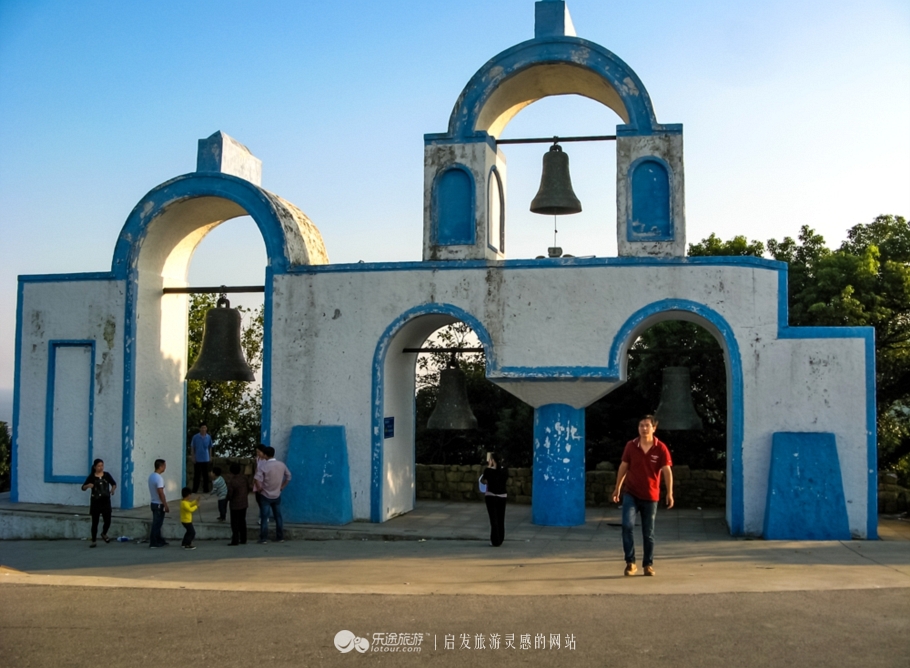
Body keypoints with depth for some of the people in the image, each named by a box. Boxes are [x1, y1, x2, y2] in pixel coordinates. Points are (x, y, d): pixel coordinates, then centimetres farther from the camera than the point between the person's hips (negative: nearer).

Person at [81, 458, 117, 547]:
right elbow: (83, 488, -1)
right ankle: (93, 541, 17)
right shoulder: (91, 477, -3)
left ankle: (104, 534, 29)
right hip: (95, 502, -1)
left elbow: (114, 484, 15)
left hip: (105, 501, 1)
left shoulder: (107, 475, 2)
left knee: (107, 521, -2)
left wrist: (112, 489, -6)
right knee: (95, 522, 4)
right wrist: (88, 486, -23)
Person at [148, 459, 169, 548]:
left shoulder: (151, 476, 8)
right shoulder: (159, 478, -21)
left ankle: (159, 540, 26)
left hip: (154, 503, 9)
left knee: (157, 523, 17)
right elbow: (160, 493, -23)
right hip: (159, 504, -9)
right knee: (157, 523, -1)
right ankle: (153, 543, 4)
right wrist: (166, 505, -17)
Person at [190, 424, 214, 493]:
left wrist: (210, 457, 7)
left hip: (206, 459, 2)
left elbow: (210, 448, 8)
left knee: (205, 475, 8)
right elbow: (192, 447, -1)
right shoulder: (195, 437, -7)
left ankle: (206, 489, 16)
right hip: (197, 459, -2)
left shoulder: (209, 437, -1)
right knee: (196, 475, 4)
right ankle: (194, 490, 11)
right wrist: (193, 457, -5)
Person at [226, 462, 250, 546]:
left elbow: (229, 495, -16)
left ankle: (235, 540, 6)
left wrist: (227, 500, 5)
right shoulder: (244, 478, -3)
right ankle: (243, 539, 19)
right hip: (244, 503, 6)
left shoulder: (232, 482, -22)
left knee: (235, 524, 3)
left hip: (235, 505, -6)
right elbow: (248, 489, 7)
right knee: (242, 522, 15)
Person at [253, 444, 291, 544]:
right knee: (278, 516, 11)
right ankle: (280, 537, 16)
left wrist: (259, 488, -12)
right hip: (277, 495, 4)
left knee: (264, 517, 1)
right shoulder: (282, 465, -2)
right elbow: (288, 476, 10)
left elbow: (257, 479, -28)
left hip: (265, 495, -4)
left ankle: (264, 539, 2)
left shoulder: (264, 466, -17)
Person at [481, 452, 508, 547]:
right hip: (502, 497, 3)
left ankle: (495, 541, 2)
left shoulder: (488, 470, -11)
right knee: (501, 519, 13)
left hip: (491, 496, -3)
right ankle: (500, 540, 22)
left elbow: (484, 481, 4)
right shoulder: (505, 470, -2)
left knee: (494, 519, 1)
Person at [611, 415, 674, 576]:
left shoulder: (660, 448, -7)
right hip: (631, 493, 1)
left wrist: (669, 493, -15)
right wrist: (617, 489, 11)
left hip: (651, 496, 0)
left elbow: (667, 471, -8)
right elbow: (623, 467, 7)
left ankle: (648, 564, 22)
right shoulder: (631, 446, -2)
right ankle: (630, 562, -4)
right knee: (627, 525, -16)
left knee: (648, 533, 8)